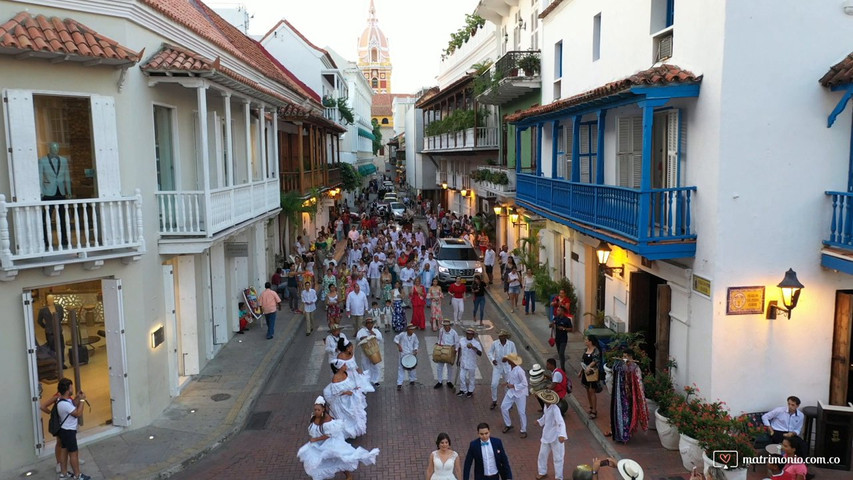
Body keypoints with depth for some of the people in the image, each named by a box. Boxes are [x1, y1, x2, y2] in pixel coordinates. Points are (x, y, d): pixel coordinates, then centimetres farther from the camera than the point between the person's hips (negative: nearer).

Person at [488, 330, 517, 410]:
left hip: (507, 367, 0)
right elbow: (490, 352, 1)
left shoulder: (511, 344, -12)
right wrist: (492, 359, -17)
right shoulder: (495, 343, -13)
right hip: (497, 366, 0)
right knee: (494, 385, -5)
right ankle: (494, 401, 16)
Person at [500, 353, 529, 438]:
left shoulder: (519, 371, -27)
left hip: (520, 394, -8)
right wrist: (508, 383, -1)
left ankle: (524, 431, 18)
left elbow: (524, 384, -24)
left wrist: (513, 386, -24)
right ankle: (508, 425, 27)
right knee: (503, 407, 7)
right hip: (511, 392, 8)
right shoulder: (510, 368, -3)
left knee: (521, 412, 3)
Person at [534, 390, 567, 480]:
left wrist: (562, 435, -53)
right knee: (542, 454, 20)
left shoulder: (555, 409, -31)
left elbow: (561, 423, -41)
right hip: (546, 435, 7)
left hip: (555, 436, -7)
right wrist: (540, 421, 28)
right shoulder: (546, 406, -7)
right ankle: (542, 472, 42)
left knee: (557, 457, 11)